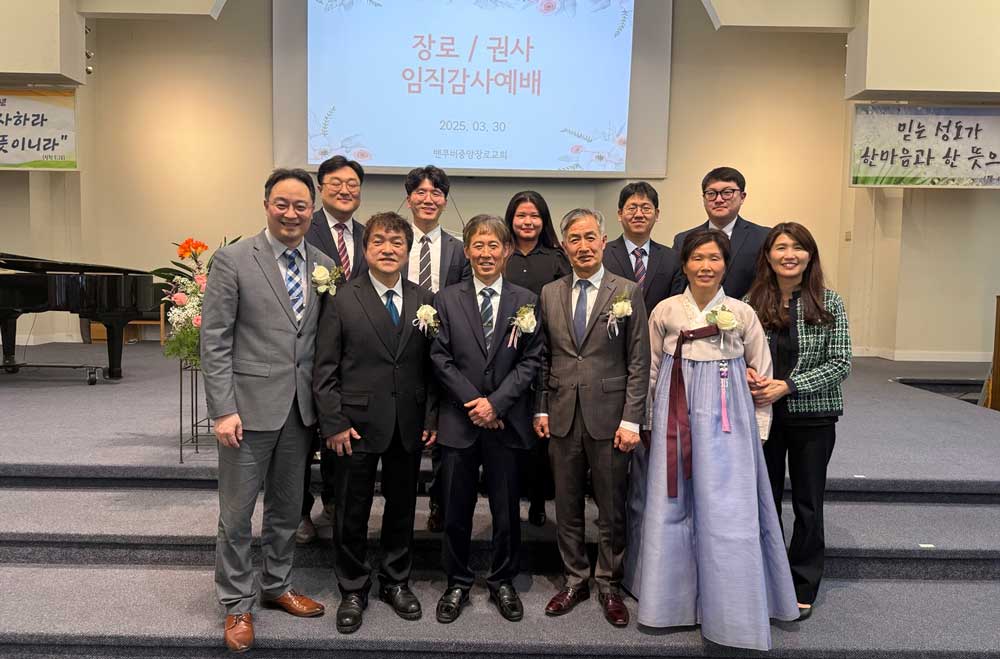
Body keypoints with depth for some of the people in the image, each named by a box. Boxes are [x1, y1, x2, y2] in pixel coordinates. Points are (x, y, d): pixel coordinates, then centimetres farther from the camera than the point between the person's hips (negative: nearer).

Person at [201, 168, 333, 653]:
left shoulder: (324, 265, 5)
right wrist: (223, 409, -14)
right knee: (237, 512, 7)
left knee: (287, 508, 18)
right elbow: (214, 341, -9)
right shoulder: (232, 260, -7)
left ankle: (277, 586, 37)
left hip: (301, 408, 4)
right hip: (249, 406, -4)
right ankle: (236, 605, 25)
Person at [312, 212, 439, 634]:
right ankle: (353, 590, 28)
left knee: (402, 507, 15)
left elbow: (431, 365, 6)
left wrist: (432, 417, 1)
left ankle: (396, 582, 34)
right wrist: (334, 423, -9)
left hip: (409, 426, 3)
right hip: (358, 425, -2)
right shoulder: (342, 300, -4)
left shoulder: (425, 301, 4)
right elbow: (324, 369, -5)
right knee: (352, 513, 9)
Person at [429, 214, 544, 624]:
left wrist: (496, 402, -12)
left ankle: (503, 582, 29)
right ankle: (457, 583, 27)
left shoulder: (526, 302, 3)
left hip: (507, 421, 0)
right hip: (459, 421, 0)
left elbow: (531, 360, -2)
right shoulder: (447, 300, 3)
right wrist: (474, 403, -10)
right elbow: (441, 358, -2)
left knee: (506, 510, 10)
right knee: (456, 510, 9)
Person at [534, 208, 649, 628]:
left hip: (608, 417, -2)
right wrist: (541, 409, 4)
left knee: (611, 511, 9)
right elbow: (543, 358, 10)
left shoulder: (627, 292, -1)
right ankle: (575, 581, 28)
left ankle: (609, 585, 26)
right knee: (567, 509, 12)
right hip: (562, 417, 3)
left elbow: (638, 362, -4)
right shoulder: (549, 294, 7)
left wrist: (631, 420, -9)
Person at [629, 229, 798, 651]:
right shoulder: (664, 311, 0)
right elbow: (651, 371, 8)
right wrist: (648, 421, 9)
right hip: (675, 418, 1)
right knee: (672, 506, 10)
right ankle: (674, 596, 28)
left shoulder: (742, 314, -1)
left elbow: (762, 373, 6)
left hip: (725, 419, -1)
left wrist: (757, 427, 4)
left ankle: (730, 609, 18)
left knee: (727, 512, 0)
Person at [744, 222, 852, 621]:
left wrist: (788, 386, -18)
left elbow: (840, 365, -8)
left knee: (808, 503, 10)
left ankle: (802, 587, 27)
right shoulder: (751, 303, -2)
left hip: (812, 418, -1)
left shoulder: (829, 304, -5)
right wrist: (748, 375, -17)